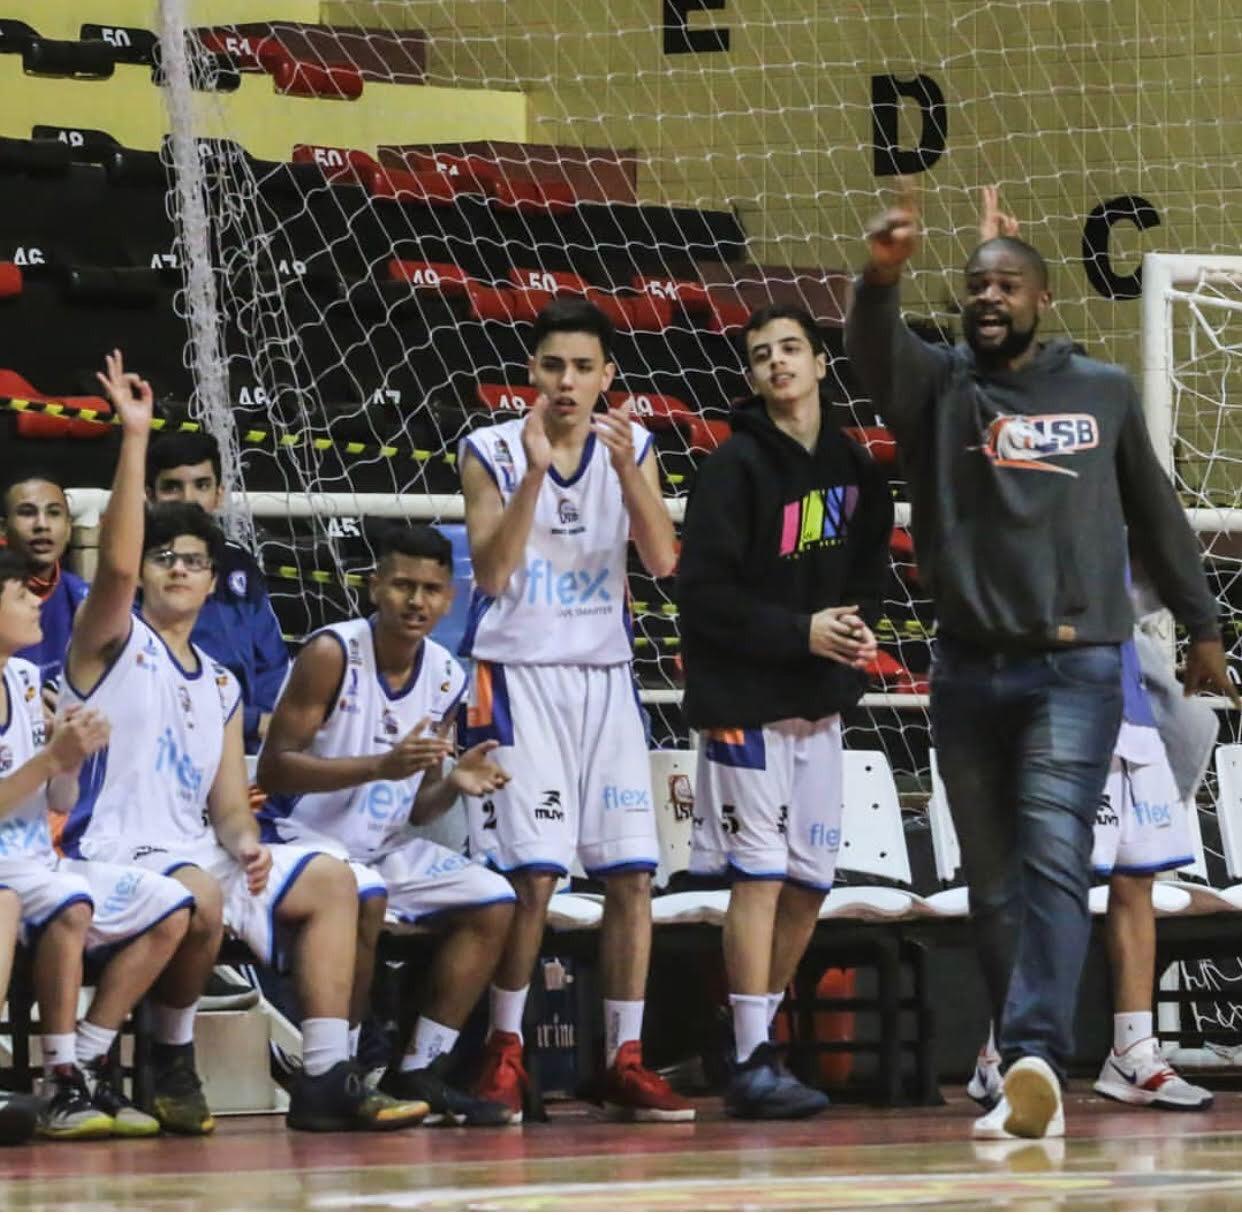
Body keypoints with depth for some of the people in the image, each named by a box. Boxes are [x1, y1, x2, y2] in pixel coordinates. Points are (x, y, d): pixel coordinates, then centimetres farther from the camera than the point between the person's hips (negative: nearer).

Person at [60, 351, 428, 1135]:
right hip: (115, 852, -8)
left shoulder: (219, 686, 22)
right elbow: (116, 563, -18)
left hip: (198, 854, 8)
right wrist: (135, 438, -23)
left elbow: (229, 805, 16)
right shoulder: (113, 643, 3)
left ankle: (327, 1078, -7)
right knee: (198, 894, -36)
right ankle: (173, 1062, -13)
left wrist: (246, 847, -8)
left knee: (330, 880, -1)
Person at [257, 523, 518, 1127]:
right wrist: (380, 765, -29)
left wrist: (454, 784, -11)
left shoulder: (446, 677, 5)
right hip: (304, 838, -8)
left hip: (385, 845, 8)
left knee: (493, 902, -1)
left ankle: (419, 1071, 3)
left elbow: (415, 809, 12)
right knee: (365, 896, -35)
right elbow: (273, 767, -21)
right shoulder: (333, 654, -16)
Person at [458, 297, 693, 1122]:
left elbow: (662, 560, -6)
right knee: (532, 875, -11)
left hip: (604, 676, 4)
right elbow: (492, 573, -12)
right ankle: (504, 1052, 3)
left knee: (633, 873, -1)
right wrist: (535, 474, -20)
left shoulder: (632, 448, 6)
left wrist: (626, 469, -19)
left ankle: (626, 1061, 5)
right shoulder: (492, 452, -2)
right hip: (518, 675, -4)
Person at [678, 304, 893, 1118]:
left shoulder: (854, 469, 10)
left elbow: (870, 567, 21)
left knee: (810, 882, 8)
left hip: (821, 704, 6)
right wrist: (801, 632, -18)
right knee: (760, 875, -9)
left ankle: (761, 1037, 19)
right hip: (746, 700, -6)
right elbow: (704, 593, -13)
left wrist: (861, 630, 0)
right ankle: (753, 1063, -8)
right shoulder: (736, 468, -8)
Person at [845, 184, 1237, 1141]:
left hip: (1075, 668, -2)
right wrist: (881, 279, -37)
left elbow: (1155, 515, 19)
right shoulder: (936, 386, 6)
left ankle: (1036, 1055, -29)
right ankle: (1031, 1074, 14)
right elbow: (873, 349, -16)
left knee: (1053, 863, -17)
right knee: (994, 883, 6)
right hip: (968, 669, 2)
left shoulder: (1105, 392, 10)